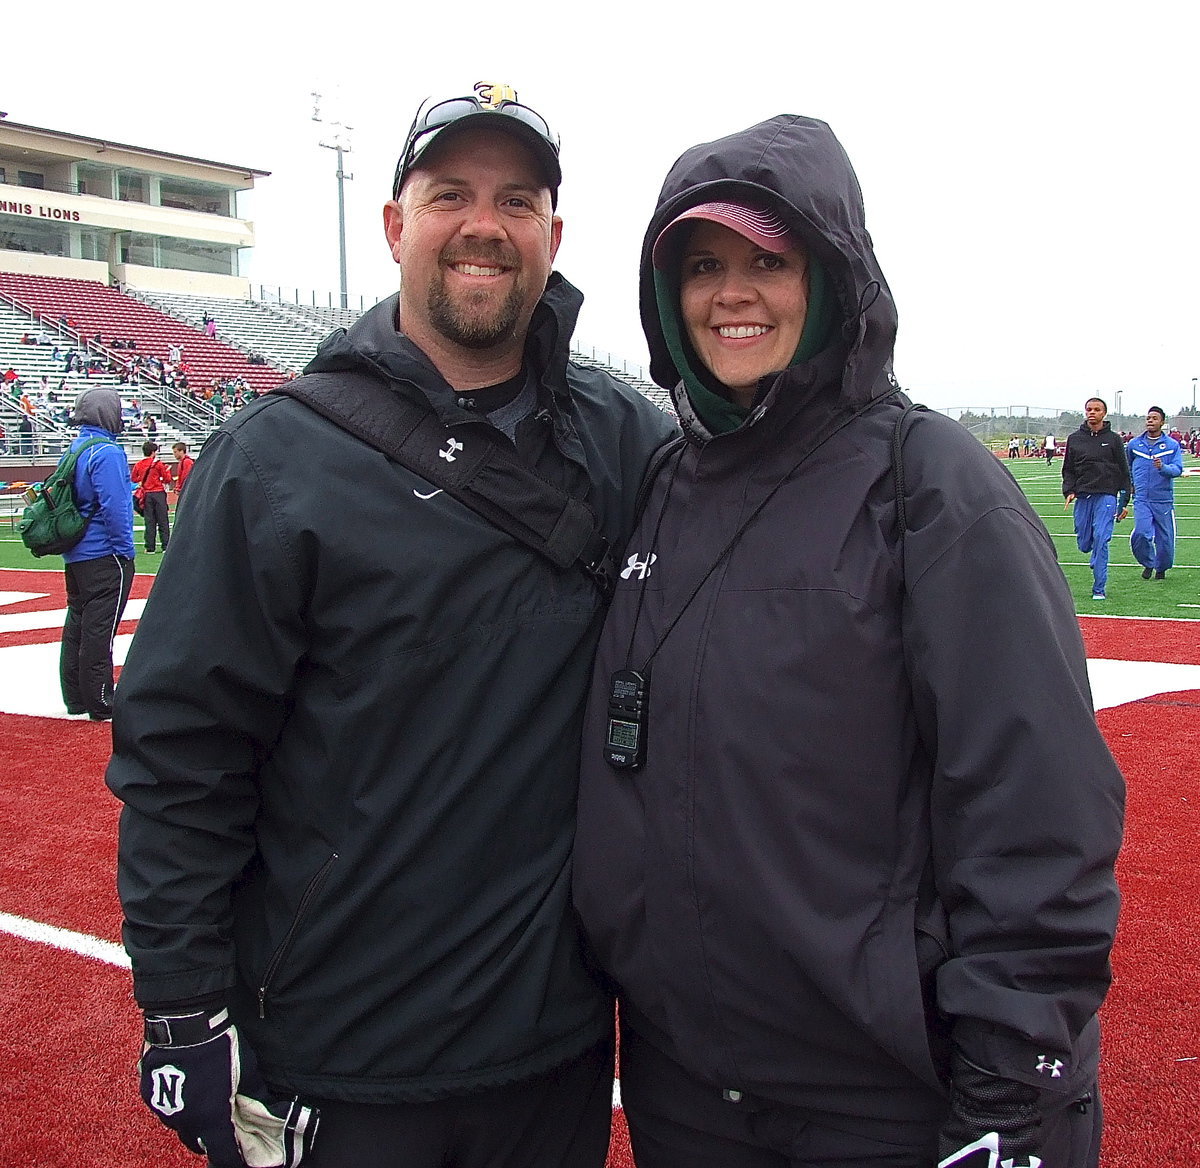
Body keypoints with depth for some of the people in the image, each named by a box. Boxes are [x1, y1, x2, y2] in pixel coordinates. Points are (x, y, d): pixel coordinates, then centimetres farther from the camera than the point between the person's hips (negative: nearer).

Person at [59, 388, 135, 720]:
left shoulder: (74, 450, 12)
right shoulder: (107, 452, -15)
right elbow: (114, 506, -21)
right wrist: (125, 550, -15)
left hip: (75, 553, 9)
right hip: (105, 554, -9)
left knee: (77, 624, 14)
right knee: (99, 627, -5)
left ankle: (76, 697, 22)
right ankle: (101, 703, 0)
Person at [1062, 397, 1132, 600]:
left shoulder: (1113, 439, 5)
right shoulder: (1074, 439, 11)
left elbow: (1124, 472, 8)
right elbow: (1068, 469, 15)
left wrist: (1124, 502, 3)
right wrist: (1069, 491, -3)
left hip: (1106, 495, -3)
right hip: (1083, 497, 3)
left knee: (1101, 539, -14)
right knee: (1084, 544, 4)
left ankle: (1099, 588, -9)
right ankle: (1097, 560, 38)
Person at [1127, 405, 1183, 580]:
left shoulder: (1172, 445, 2)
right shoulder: (1134, 444, 7)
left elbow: (1177, 469, -9)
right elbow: (1126, 467, 25)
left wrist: (1163, 467, -26)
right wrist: (1129, 484, 20)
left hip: (1164, 500, 0)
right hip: (1141, 499, 0)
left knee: (1165, 538, 3)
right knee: (1141, 533, -17)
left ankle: (1161, 568, 29)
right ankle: (1148, 564, 10)